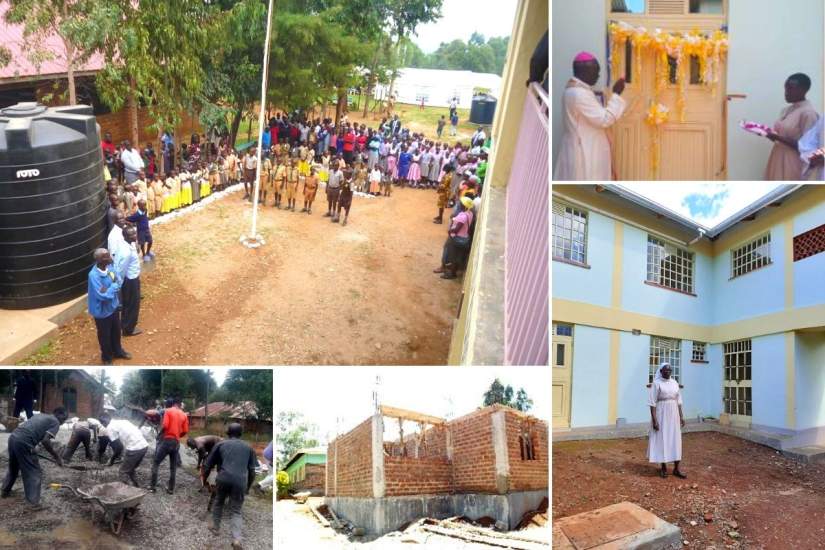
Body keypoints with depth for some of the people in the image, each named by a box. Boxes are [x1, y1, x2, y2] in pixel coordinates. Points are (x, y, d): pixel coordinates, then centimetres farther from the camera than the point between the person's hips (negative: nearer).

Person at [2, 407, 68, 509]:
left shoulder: (40, 416, 27)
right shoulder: (55, 422, 3)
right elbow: (45, 440, -11)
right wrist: (56, 456, -3)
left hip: (13, 437, 8)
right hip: (24, 442, -8)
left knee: (13, 468, 31)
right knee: (34, 473, 3)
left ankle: (4, 491, 48)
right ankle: (35, 502, 0)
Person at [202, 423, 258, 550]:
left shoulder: (221, 444, 16)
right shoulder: (248, 447, 21)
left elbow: (209, 464, 18)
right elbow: (252, 470, 20)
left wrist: (204, 478, 32)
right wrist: (248, 486, 30)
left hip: (223, 478, 0)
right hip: (240, 481, 1)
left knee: (219, 502, 27)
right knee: (236, 510, 7)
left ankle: (215, 527, 38)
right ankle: (236, 538, -12)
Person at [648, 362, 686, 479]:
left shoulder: (674, 383, 7)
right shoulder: (656, 384, -9)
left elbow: (678, 400, 13)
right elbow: (652, 403, -12)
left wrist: (681, 416, 7)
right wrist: (654, 420, -17)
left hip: (673, 416, 5)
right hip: (661, 416, -5)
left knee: (676, 441, 5)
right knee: (662, 440, 1)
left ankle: (676, 469, 11)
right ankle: (664, 468, 12)